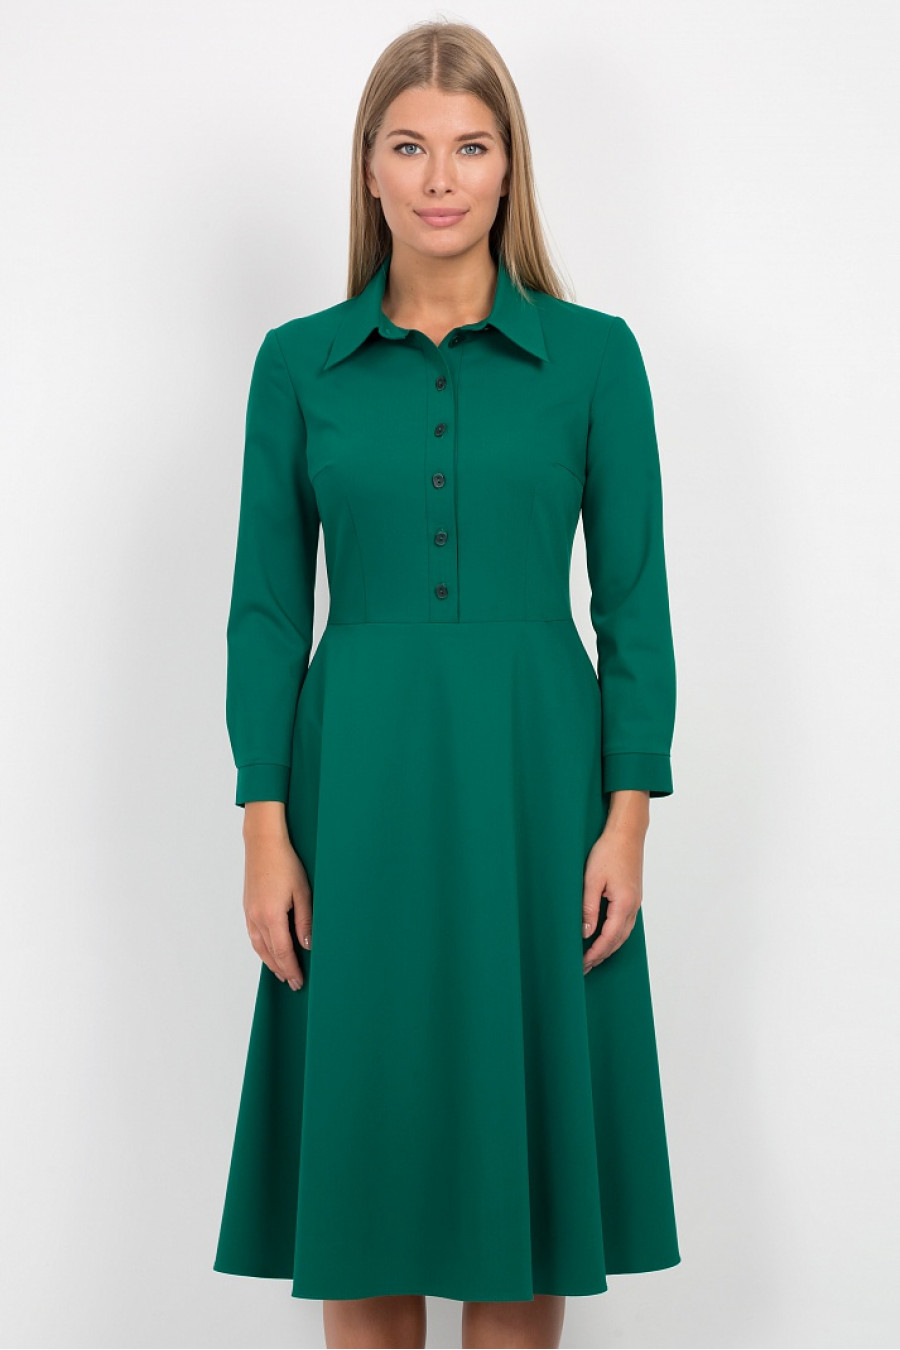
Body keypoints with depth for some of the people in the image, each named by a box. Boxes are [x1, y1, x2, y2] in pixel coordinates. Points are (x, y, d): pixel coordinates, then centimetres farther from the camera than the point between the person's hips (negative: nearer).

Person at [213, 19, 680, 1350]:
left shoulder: (593, 353, 1)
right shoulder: (299, 362, 4)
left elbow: (634, 603, 1)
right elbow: (267, 609, 4)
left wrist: (627, 818, -5)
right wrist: (266, 829, -3)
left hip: (534, 780, 0)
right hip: (361, 780, 1)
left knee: (523, 1133, 7)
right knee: (363, 1139, 7)